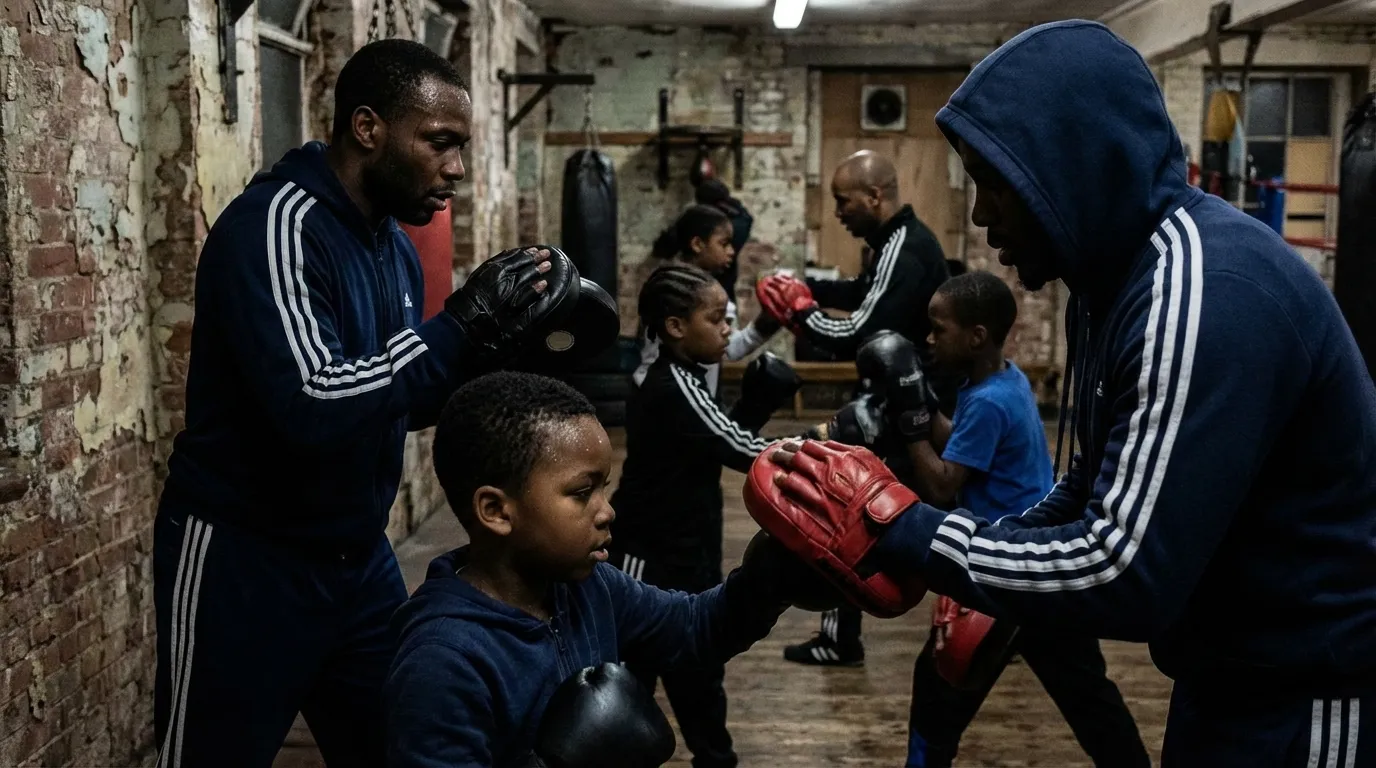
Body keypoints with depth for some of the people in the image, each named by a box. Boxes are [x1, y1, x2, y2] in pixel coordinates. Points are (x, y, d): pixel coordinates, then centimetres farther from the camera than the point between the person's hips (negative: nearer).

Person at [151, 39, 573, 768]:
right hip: (244, 561, -7)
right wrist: (460, 321, -26)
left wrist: (487, 344, -3)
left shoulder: (394, 244, 6)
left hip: (357, 554, 8)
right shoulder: (273, 225, -20)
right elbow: (314, 407, -32)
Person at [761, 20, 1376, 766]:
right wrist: (989, 586, -1)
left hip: (1312, 692, -8)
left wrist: (900, 531, -25)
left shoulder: (1206, 292, -28)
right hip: (1236, 670, 9)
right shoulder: (1118, 269, 3)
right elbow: (1100, 486, 12)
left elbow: (1125, 573, -32)